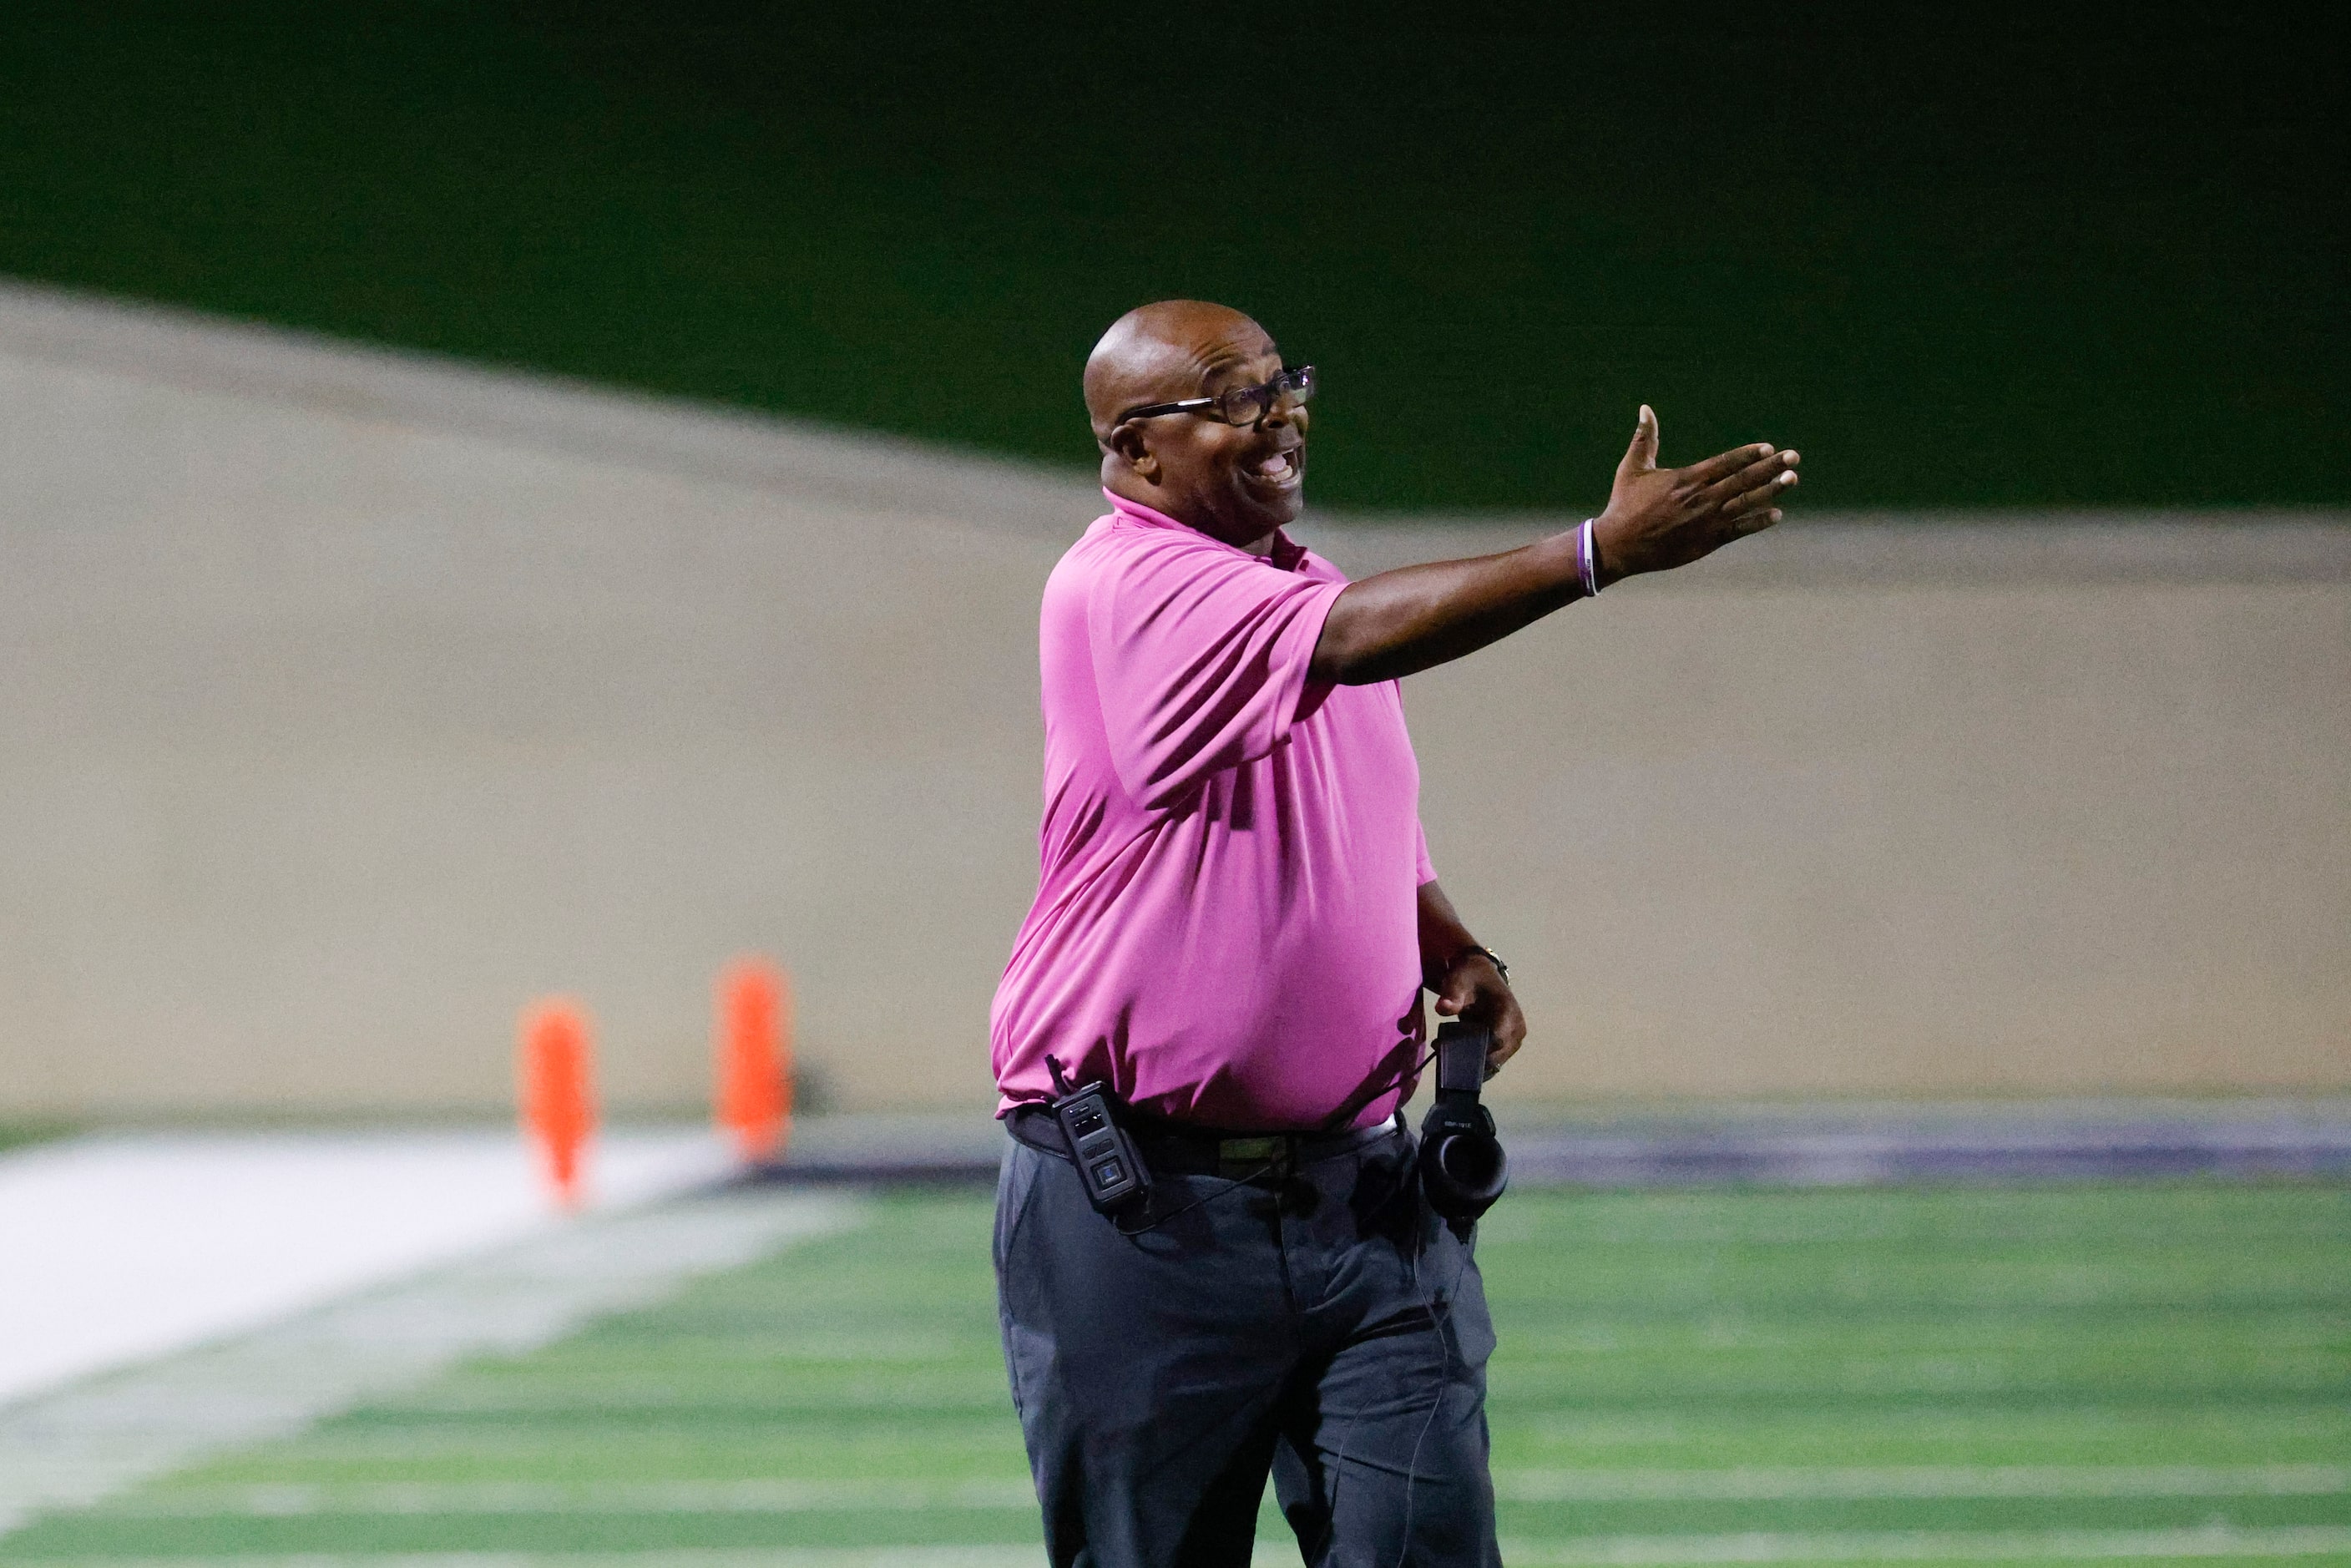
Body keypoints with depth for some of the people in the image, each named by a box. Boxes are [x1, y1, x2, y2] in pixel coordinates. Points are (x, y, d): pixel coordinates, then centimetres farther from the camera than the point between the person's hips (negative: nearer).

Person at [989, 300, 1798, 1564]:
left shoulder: (1311, 596, 15)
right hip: (1144, 1209, -6)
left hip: (1361, 1195, 6)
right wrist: (1604, 551, -36)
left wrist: (1456, 959, 4)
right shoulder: (1124, 586, -12)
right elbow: (1350, 640, -29)